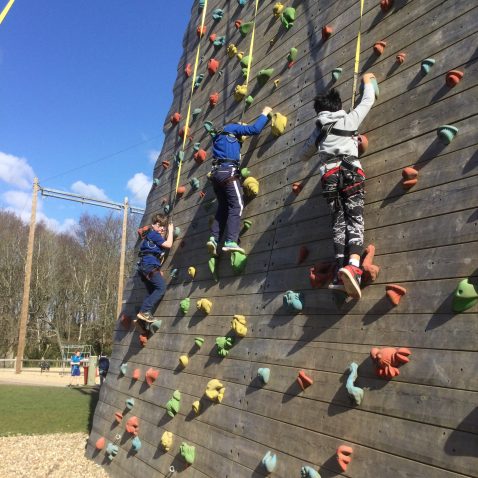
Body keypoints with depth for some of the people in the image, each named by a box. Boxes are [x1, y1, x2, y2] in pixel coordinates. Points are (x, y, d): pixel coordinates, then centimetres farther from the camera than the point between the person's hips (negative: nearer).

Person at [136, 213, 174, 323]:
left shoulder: (151, 234, 23)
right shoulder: (154, 234, -6)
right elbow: (168, 244, -10)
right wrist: (170, 230, 3)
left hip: (145, 266, 10)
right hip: (150, 265, -10)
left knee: (152, 292, 11)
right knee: (161, 288, -14)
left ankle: (142, 316, 3)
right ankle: (144, 312, -20)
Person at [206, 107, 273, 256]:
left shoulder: (219, 135, 30)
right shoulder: (233, 128, 9)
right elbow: (255, 129, 0)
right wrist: (265, 113, 14)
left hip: (216, 172, 8)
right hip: (228, 171, -8)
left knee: (223, 207, 11)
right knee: (236, 206, -11)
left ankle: (214, 238, -4)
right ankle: (230, 241, -21)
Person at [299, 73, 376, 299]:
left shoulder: (319, 130, 22)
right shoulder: (349, 119, 15)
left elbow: (304, 154, 35)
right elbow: (368, 100, 30)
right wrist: (367, 82, 48)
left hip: (329, 175, 3)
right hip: (350, 171, -3)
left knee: (339, 222, 2)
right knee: (355, 220, -11)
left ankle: (341, 272, -10)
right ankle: (353, 267, -33)